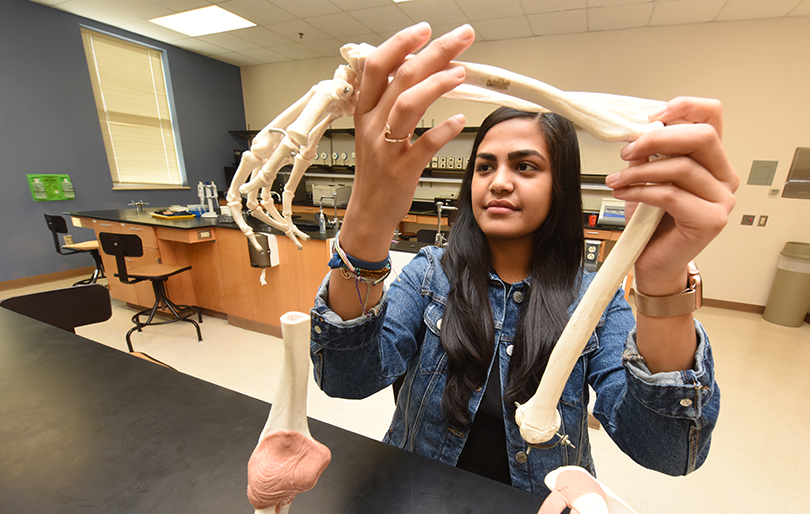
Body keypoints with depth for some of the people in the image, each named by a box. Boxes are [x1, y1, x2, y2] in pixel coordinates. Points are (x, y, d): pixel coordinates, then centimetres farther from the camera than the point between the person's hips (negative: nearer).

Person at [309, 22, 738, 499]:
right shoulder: (431, 273, -10)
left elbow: (664, 451, -20)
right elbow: (347, 379, -24)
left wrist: (664, 285, -36)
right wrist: (366, 225, -40)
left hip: (540, 501, 1)